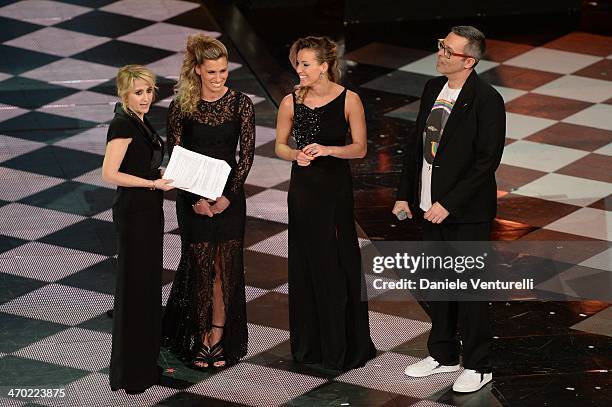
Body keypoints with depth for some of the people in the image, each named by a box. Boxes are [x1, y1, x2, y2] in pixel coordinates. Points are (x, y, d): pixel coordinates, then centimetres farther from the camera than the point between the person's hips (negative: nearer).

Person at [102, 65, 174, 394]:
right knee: (134, 286, -3)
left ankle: (146, 363, 25)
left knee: (149, 283, 15)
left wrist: (163, 176, 10)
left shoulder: (138, 121, 11)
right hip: (133, 211, -10)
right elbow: (110, 174, -22)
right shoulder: (123, 124, -17)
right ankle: (130, 373, 5)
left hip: (148, 210, 10)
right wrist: (153, 183, -21)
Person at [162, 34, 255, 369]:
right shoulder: (181, 106, -6)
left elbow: (247, 153, -4)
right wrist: (195, 199, -12)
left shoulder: (241, 103, -4)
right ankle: (199, 338, 12)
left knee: (225, 266, 4)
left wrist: (228, 196, -11)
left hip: (229, 196, 1)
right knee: (198, 265, 2)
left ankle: (219, 336, 13)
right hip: (192, 198, -1)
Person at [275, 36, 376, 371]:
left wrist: (328, 149, -19)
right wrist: (296, 154, -11)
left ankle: (343, 347, 11)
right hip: (303, 189, 2)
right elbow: (280, 146, 9)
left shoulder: (349, 100, -7)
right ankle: (309, 345, 18)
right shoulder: (291, 102, -1)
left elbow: (360, 148, -3)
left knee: (338, 264, -1)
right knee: (305, 264, 7)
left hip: (336, 188, -2)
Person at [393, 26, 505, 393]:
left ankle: (478, 366, 13)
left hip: (467, 212, -7)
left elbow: (488, 160, -18)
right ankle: (443, 355, 30)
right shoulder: (433, 89, 7)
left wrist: (449, 204, -19)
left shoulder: (486, 99, -15)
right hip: (432, 207, 7)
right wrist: (405, 194, 10)